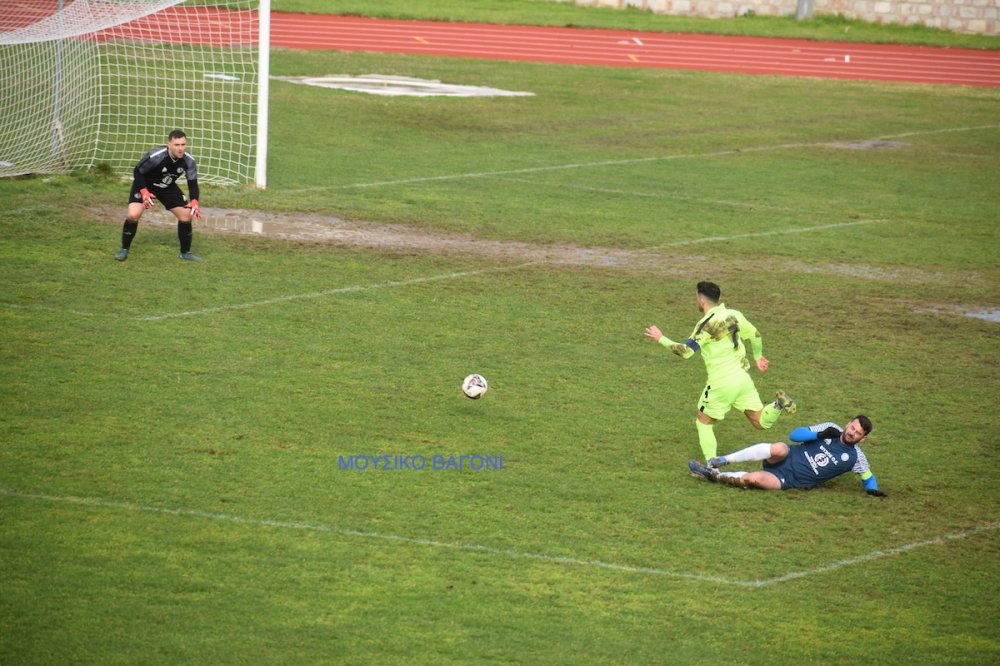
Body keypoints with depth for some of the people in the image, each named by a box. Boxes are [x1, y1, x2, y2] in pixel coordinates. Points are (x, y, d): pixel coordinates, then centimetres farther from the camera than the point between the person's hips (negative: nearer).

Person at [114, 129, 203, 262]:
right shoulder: (155, 156, -35)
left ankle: (185, 253, 15)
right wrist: (144, 192, -30)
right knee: (133, 215, -23)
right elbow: (138, 171, -21)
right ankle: (124, 250, -3)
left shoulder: (189, 160, -22)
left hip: (168, 188, 4)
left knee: (187, 215, -3)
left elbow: (193, 183, -12)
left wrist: (194, 201, -29)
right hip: (145, 185, -4)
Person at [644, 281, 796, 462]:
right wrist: (758, 357, 34)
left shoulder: (707, 324, -16)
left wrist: (661, 339, -7)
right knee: (761, 423, 10)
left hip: (721, 383, -6)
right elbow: (755, 335, 17)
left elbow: (686, 351, -19)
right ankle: (779, 404, -18)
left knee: (703, 422, 14)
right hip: (743, 378, 6)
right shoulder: (733, 315, 4)